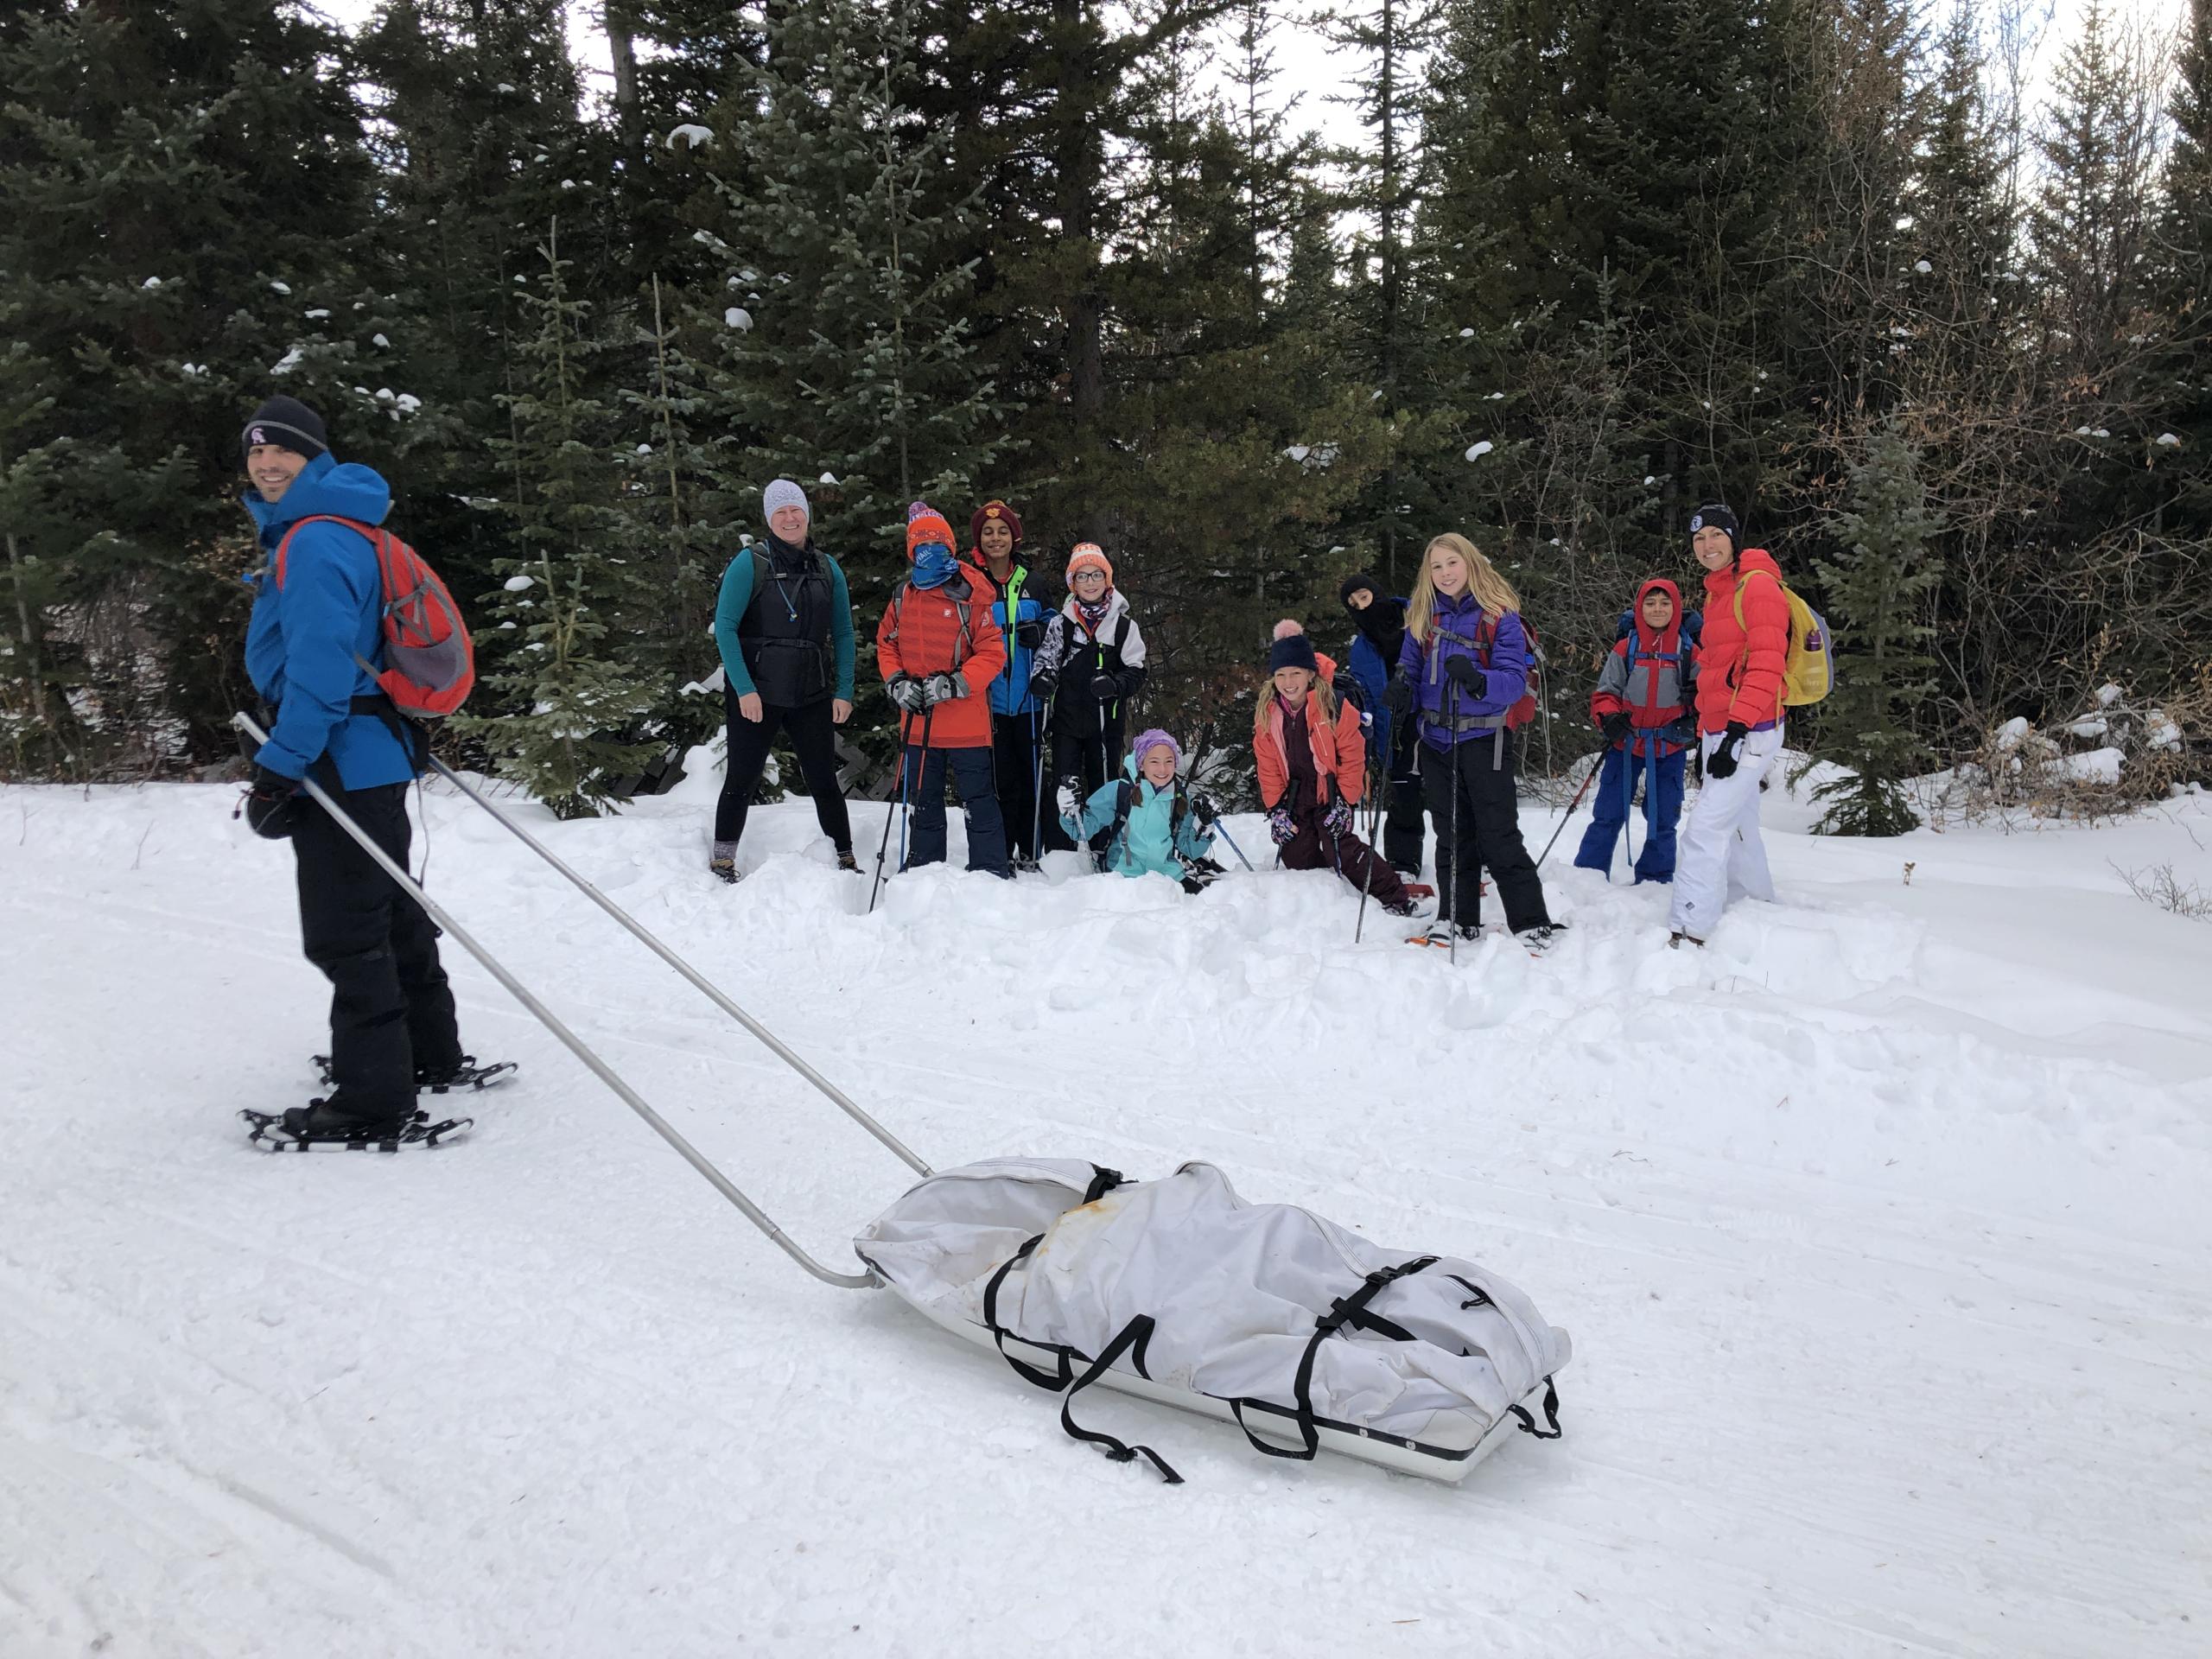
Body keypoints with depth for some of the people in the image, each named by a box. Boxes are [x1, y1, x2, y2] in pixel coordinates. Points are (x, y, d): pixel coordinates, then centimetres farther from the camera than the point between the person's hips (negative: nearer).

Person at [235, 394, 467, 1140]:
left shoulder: (316, 540, -17)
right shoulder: (337, 530, 16)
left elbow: (322, 664, -26)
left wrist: (279, 766, -25)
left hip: (339, 763, -11)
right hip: (373, 756, 11)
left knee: (344, 934, -4)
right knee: (392, 913, 19)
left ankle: (374, 1097, 3)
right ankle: (431, 1055, 31)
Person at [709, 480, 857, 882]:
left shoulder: (827, 568, 8)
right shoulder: (750, 563, -4)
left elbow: (843, 634, 10)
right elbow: (725, 627, -8)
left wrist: (844, 691, 1)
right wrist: (744, 689, -15)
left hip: (812, 695, 3)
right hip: (755, 693, -3)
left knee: (824, 781, 6)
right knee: (742, 780, 4)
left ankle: (846, 860, 16)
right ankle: (723, 862, 17)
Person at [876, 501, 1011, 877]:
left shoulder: (970, 594, -9)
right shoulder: (903, 595, 7)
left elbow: (993, 652, -12)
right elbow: (886, 643, 16)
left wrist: (953, 685, -21)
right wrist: (898, 683, -2)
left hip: (966, 722, -6)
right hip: (918, 721, 6)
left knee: (978, 801, 0)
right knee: (924, 802, 17)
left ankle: (990, 873, 8)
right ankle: (925, 871, 29)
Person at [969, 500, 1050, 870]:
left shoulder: (1031, 582, 10)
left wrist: (1039, 634, -5)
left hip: (1027, 698, 3)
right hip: (988, 698, -2)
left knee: (1030, 776, 5)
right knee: (1000, 778, -2)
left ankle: (1030, 853, 15)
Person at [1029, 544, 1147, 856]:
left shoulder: (1124, 625, 3)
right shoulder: (1061, 624, 5)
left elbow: (1136, 671, 3)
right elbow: (1045, 660, 8)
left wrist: (1115, 685, -17)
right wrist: (1041, 678, -15)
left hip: (1106, 721, 0)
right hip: (1067, 717, 0)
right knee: (1066, 786, -6)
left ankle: (1102, 850, 18)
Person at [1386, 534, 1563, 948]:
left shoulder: (1501, 616, -7)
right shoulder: (1423, 616, 6)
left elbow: (1515, 681, -13)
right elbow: (1410, 669, 12)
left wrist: (1476, 680, -32)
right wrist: (1403, 691, -10)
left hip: (1484, 738, -5)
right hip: (1436, 739, 5)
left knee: (1500, 837, -5)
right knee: (1452, 836, 13)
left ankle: (1532, 925, 2)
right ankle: (1456, 919, 23)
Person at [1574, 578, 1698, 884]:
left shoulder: (1689, 652, 0)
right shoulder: (1625, 649, -1)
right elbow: (1605, 693, 3)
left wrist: (1694, 721, -12)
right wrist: (1609, 718, -16)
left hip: (1670, 748, 1)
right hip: (1626, 744, 0)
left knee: (1663, 820, 9)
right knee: (1607, 815, 1)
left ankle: (1655, 881, 23)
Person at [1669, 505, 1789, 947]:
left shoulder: (1758, 586, -9)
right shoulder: (1715, 594, 19)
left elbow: (1766, 666, -18)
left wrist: (1737, 729, -25)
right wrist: (1705, 735, 23)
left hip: (1750, 732, -9)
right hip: (1718, 731, 9)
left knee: (1705, 830, -16)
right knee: (1737, 831, 15)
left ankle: (1687, 934, -19)